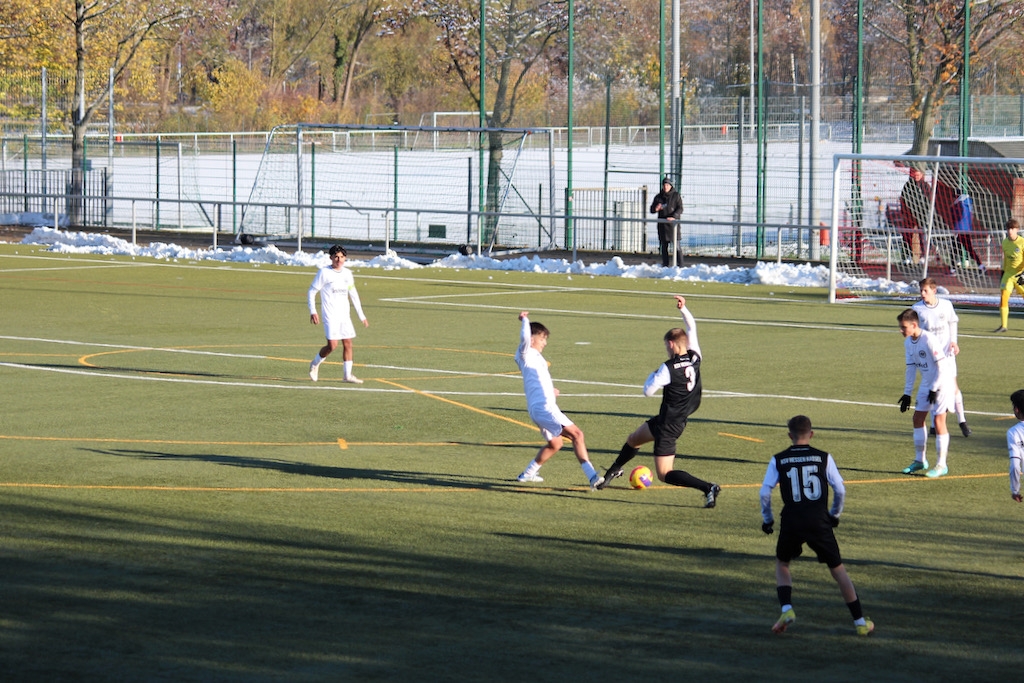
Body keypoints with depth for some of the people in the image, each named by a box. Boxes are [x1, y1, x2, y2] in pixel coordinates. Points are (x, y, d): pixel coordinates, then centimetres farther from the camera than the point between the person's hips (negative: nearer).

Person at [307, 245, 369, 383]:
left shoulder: (347, 274, 10)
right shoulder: (324, 273, -6)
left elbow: (353, 295, 18)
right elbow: (312, 291, -3)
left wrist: (362, 317, 17)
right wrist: (313, 311, -14)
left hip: (344, 316, 6)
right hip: (330, 316, -6)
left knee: (348, 343, 2)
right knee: (332, 345, -12)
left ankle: (348, 375, 9)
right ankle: (315, 364, 13)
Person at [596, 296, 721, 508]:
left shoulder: (668, 368, -24)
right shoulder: (695, 358, -4)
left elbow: (648, 391, -16)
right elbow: (692, 329, 11)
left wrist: (653, 375, 1)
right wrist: (683, 309, 11)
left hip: (668, 425, -9)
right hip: (680, 419, 9)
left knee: (665, 474, -7)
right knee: (633, 440, 31)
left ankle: (708, 488, -21)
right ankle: (613, 471, 55)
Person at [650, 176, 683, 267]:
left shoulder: (676, 196, 2)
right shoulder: (658, 197, 13)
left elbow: (680, 209, -6)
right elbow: (652, 209, 17)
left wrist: (673, 217, -22)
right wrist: (655, 209, -8)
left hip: (673, 223, -4)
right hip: (662, 224, 4)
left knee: (676, 245, -10)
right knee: (664, 246, 6)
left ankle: (680, 265, -10)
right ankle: (665, 265, 11)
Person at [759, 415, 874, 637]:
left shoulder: (778, 460, 5)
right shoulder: (824, 457, 4)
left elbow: (765, 492, 0)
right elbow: (840, 490, 2)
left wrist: (767, 519, 16)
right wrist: (835, 514, 19)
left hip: (791, 521, 0)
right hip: (819, 522, 0)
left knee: (782, 564, 24)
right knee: (837, 569, 12)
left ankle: (786, 609, 2)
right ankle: (860, 622, 14)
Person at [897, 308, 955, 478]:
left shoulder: (929, 340, -24)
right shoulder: (908, 342, 2)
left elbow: (942, 367, -22)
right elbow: (911, 368, 11)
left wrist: (934, 389, -20)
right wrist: (907, 394, 10)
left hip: (942, 383, -9)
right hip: (926, 384, 9)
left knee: (939, 421, -9)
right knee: (918, 418, 9)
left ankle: (941, 465, -1)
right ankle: (920, 460, 21)